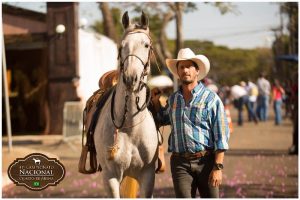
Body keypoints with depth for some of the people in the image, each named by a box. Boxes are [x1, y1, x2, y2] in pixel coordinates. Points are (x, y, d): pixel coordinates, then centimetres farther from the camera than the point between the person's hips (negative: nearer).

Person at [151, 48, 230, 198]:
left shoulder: (211, 98, -1)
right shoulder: (173, 99, 12)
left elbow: (221, 136, -5)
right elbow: (163, 119, 33)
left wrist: (218, 168, -13)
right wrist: (155, 101, 14)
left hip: (205, 161, -3)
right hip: (180, 163, 3)